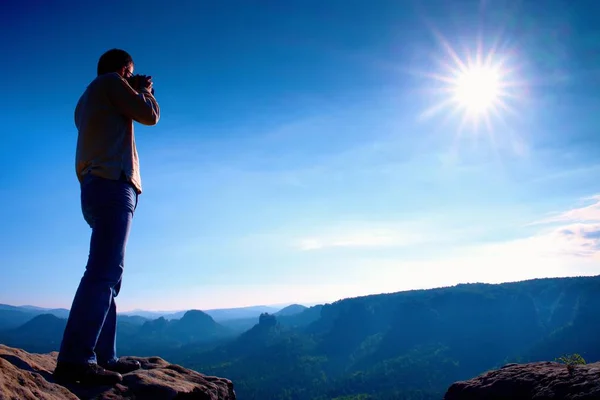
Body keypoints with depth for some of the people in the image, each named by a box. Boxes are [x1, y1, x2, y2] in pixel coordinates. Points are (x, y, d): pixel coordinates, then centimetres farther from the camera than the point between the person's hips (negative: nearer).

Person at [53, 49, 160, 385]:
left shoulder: (88, 99, 29)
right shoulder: (110, 82, 3)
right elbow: (149, 115, -4)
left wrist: (134, 92, 31)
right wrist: (145, 91, 16)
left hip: (98, 187, 10)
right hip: (112, 185, -10)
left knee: (107, 273, 6)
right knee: (104, 272, -19)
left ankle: (104, 357, 5)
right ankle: (75, 360, -25)